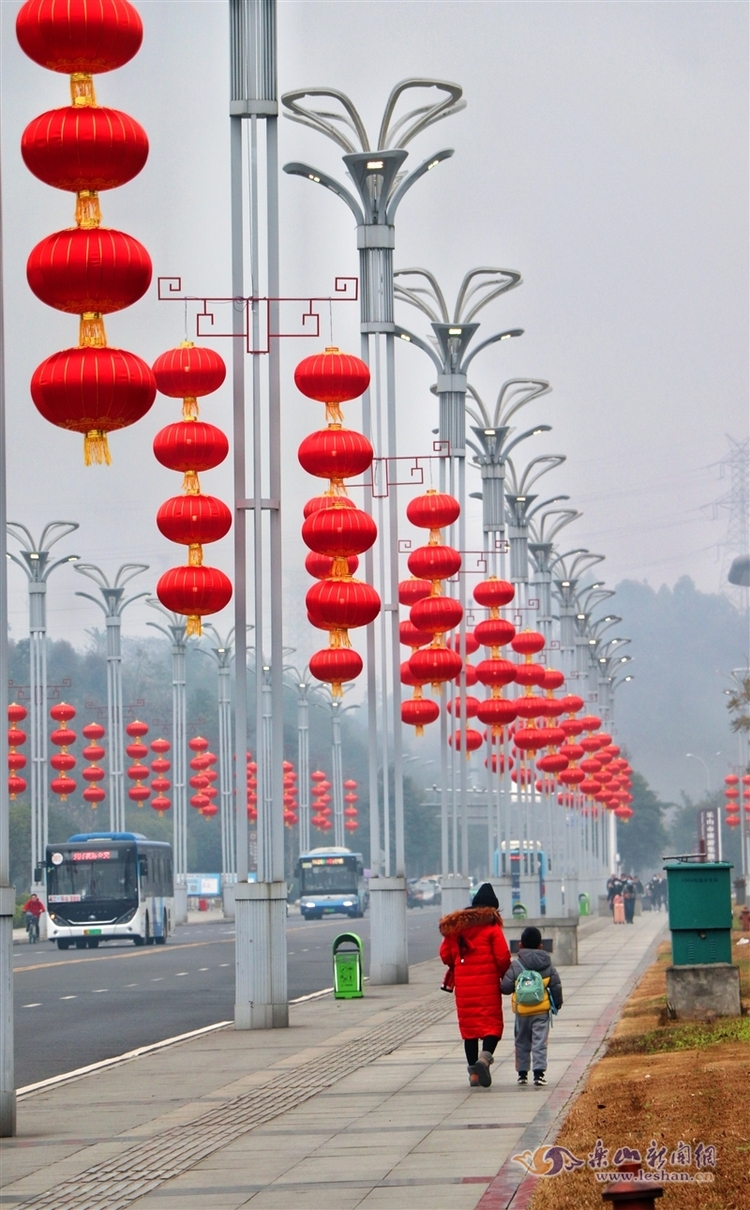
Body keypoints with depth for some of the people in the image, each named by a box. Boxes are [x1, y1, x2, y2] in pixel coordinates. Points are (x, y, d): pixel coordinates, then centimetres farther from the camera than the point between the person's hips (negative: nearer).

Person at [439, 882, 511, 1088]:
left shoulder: (455, 925, 8)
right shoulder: (491, 926, -5)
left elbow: (445, 954, 9)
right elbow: (502, 956, -10)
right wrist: (505, 976, 7)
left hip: (463, 985, 4)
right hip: (487, 982, -4)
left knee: (468, 1025, 11)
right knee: (492, 1023, 2)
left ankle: (473, 1072, 11)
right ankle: (485, 1057, -25)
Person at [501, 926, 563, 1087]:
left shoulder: (515, 965, -5)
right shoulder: (547, 965, 1)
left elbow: (506, 987, -9)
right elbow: (556, 986, 3)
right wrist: (557, 1003, 19)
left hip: (521, 1011, 0)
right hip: (541, 1010, 0)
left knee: (522, 1042, 13)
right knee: (539, 1042, -1)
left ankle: (522, 1073, 17)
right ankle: (539, 1072, -12)